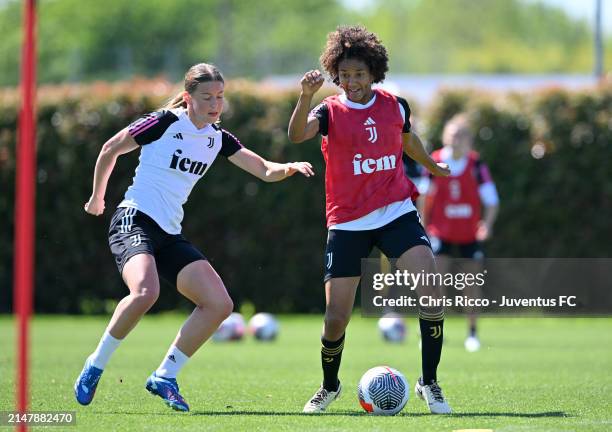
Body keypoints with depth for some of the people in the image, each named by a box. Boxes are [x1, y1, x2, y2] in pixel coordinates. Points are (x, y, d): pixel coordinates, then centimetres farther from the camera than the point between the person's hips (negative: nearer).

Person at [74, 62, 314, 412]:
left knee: (220, 305, -7)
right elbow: (111, 150, 2)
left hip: (170, 235, 7)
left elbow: (265, 171, 10)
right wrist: (97, 198, 11)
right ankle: (95, 367, -15)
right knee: (146, 292, -35)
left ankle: (165, 377, 3)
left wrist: (289, 168, -13)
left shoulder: (219, 138, 11)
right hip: (135, 221, -7)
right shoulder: (165, 123, -8)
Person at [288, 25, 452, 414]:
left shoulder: (396, 106, 4)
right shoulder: (331, 110, -5)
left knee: (432, 295, -19)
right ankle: (330, 387, 29)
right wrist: (307, 96, -45)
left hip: (397, 214, 2)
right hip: (347, 223, -1)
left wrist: (433, 166, 44)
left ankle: (429, 383, -4)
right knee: (336, 320, -1)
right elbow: (297, 134, -27)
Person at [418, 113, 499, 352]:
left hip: (470, 234, 1)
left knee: (473, 280, 3)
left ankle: (472, 333, 17)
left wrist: (488, 223, -22)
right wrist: (424, 225, 8)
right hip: (441, 232, -1)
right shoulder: (434, 162, -7)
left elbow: (491, 200, -6)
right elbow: (424, 195, 9)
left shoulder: (476, 165, -8)